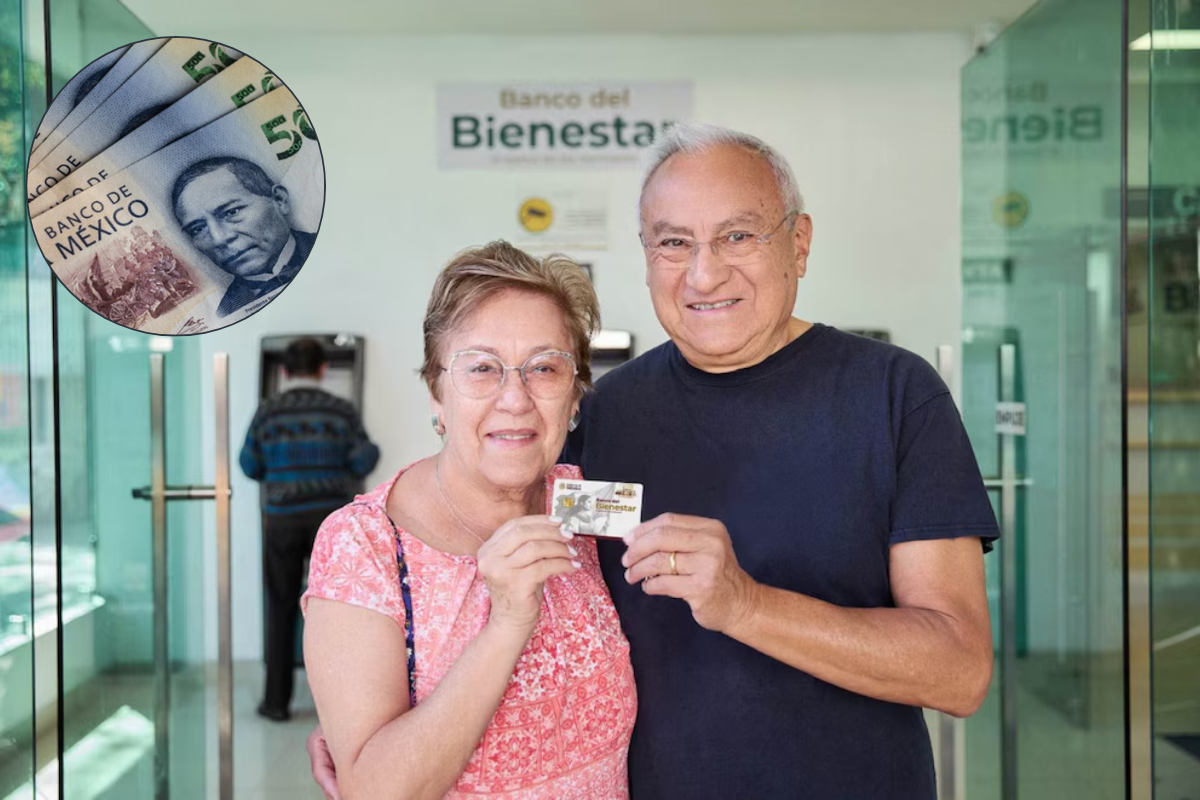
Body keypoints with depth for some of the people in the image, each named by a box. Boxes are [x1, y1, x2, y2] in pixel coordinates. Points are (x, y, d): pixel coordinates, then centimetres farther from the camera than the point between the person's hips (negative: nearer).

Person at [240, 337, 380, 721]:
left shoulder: (268, 411, 0)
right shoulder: (342, 411, -2)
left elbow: (250, 466, 5)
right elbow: (362, 462, -5)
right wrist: (373, 448, 17)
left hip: (282, 518, 1)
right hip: (331, 515, 0)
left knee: (281, 608, 10)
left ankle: (277, 700, 14)